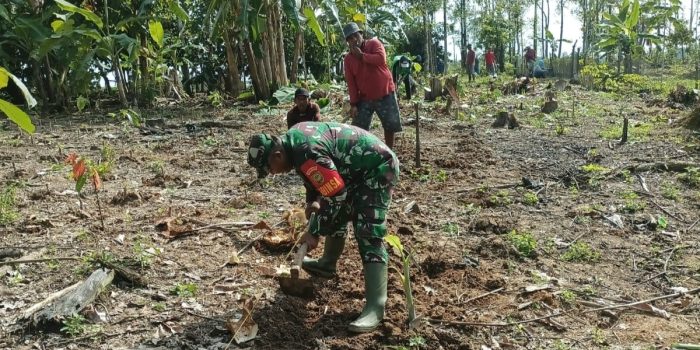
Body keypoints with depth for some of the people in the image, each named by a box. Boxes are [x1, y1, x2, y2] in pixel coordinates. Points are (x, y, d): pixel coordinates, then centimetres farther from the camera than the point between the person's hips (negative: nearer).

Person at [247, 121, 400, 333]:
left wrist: (314, 232, -18)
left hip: (377, 169, -10)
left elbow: (336, 195, -28)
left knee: (368, 233, -17)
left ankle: (375, 307, -16)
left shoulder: (306, 154, -30)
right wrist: (312, 200, 6)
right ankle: (327, 265, 42)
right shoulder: (293, 138, 1)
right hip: (357, 168, 10)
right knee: (336, 215, 21)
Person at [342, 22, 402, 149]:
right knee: (358, 129, -2)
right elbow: (351, 82, -1)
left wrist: (361, 55, -18)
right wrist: (353, 103, -7)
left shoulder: (374, 43, -4)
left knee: (390, 126, 5)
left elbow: (381, 59, -25)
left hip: (385, 94, -2)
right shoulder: (348, 59, 2)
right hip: (365, 98, 2)